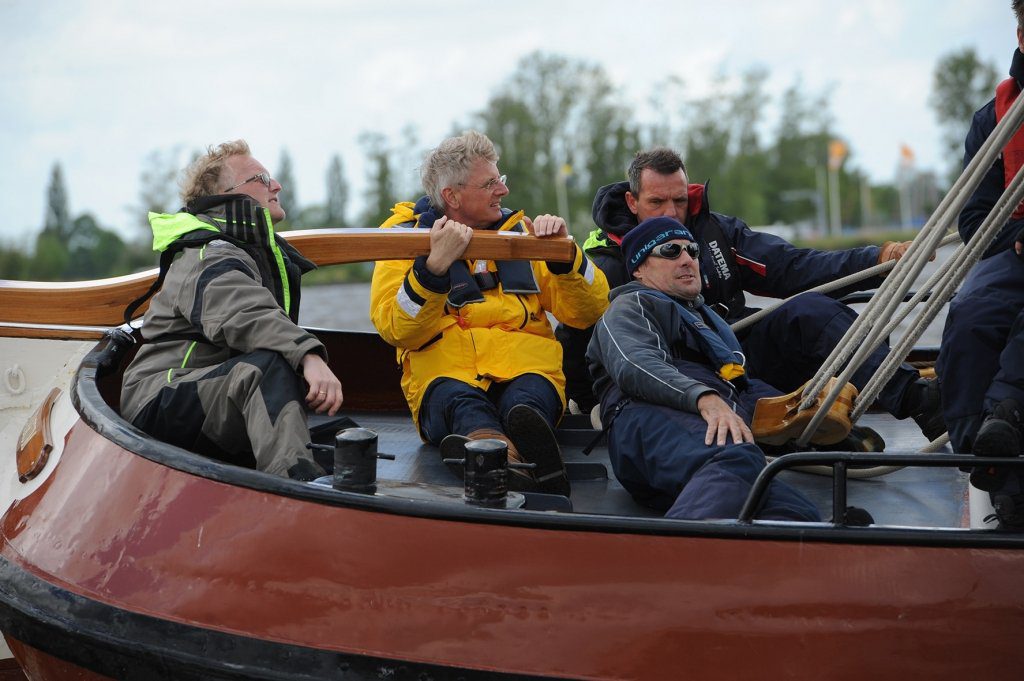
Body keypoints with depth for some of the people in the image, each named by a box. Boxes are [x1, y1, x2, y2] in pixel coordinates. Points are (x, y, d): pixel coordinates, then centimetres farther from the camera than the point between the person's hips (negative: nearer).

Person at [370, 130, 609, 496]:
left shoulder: (522, 232, 23)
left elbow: (589, 312, 18)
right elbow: (398, 331, -2)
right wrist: (436, 264, -15)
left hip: (524, 365, 2)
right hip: (443, 370, -2)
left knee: (527, 398, -35)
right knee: (460, 403, -38)